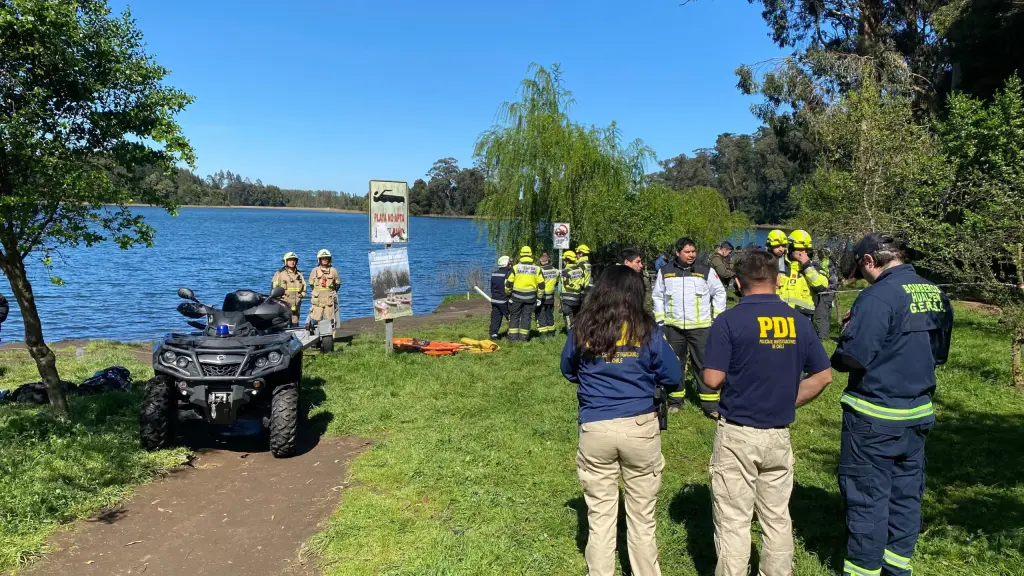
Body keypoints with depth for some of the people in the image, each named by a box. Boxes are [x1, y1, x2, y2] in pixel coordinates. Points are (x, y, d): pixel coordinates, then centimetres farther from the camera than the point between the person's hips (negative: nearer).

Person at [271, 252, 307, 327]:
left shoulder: (299, 274, 16)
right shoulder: (279, 273, 1)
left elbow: (304, 285, 24)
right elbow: (274, 286, -1)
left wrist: (302, 294, 11)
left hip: (296, 304, 5)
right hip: (284, 303, -5)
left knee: (295, 325, 7)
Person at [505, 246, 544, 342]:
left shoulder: (515, 268, -6)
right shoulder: (537, 269, 1)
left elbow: (508, 283, -5)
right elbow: (541, 285, 2)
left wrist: (508, 293, 10)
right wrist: (539, 297, 12)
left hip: (516, 296, -1)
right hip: (530, 297, 2)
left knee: (514, 316, 9)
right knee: (526, 316, 9)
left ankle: (513, 336, 8)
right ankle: (524, 337, 11)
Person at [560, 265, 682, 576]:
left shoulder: (582, 329, -1)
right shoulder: (647, 329, -5)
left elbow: (568, 371, 15)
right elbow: (673, 377, 1)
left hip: (595, 430, 1)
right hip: (640, 428, -1)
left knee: (600, 517, 13)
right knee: (642, 518, 14)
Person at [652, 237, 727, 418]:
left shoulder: (707, 271, -3)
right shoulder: (665, 272, 2)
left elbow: (719, 293, 7)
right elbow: (658, 296, 10)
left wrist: (718, 319, 4)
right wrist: (660, 321, 7)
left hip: (701, 327, -1)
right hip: (673, 327, 2)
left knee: (705, 364, 1)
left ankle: (710, 405, 6)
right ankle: (675, 400, 24)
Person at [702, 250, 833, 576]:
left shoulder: (729, 320, -14)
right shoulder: (799, 322, 1)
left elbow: (712, 380, -16)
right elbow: (823, 376, 6)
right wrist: (788, 402, 12)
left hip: (737, 435, -5)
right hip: (779, 434, 5)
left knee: (733, 522, 6)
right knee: (777, 518, 19)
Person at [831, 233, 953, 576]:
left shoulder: (878, 297, -20)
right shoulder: (936, 294, 5)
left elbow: (851, 358, -22)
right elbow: (939, 353, 15)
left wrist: (836, 358, -2)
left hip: (874, 417, -8)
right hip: (918, 413, 8)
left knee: (867, 496, 4)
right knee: (906, 493, 17)